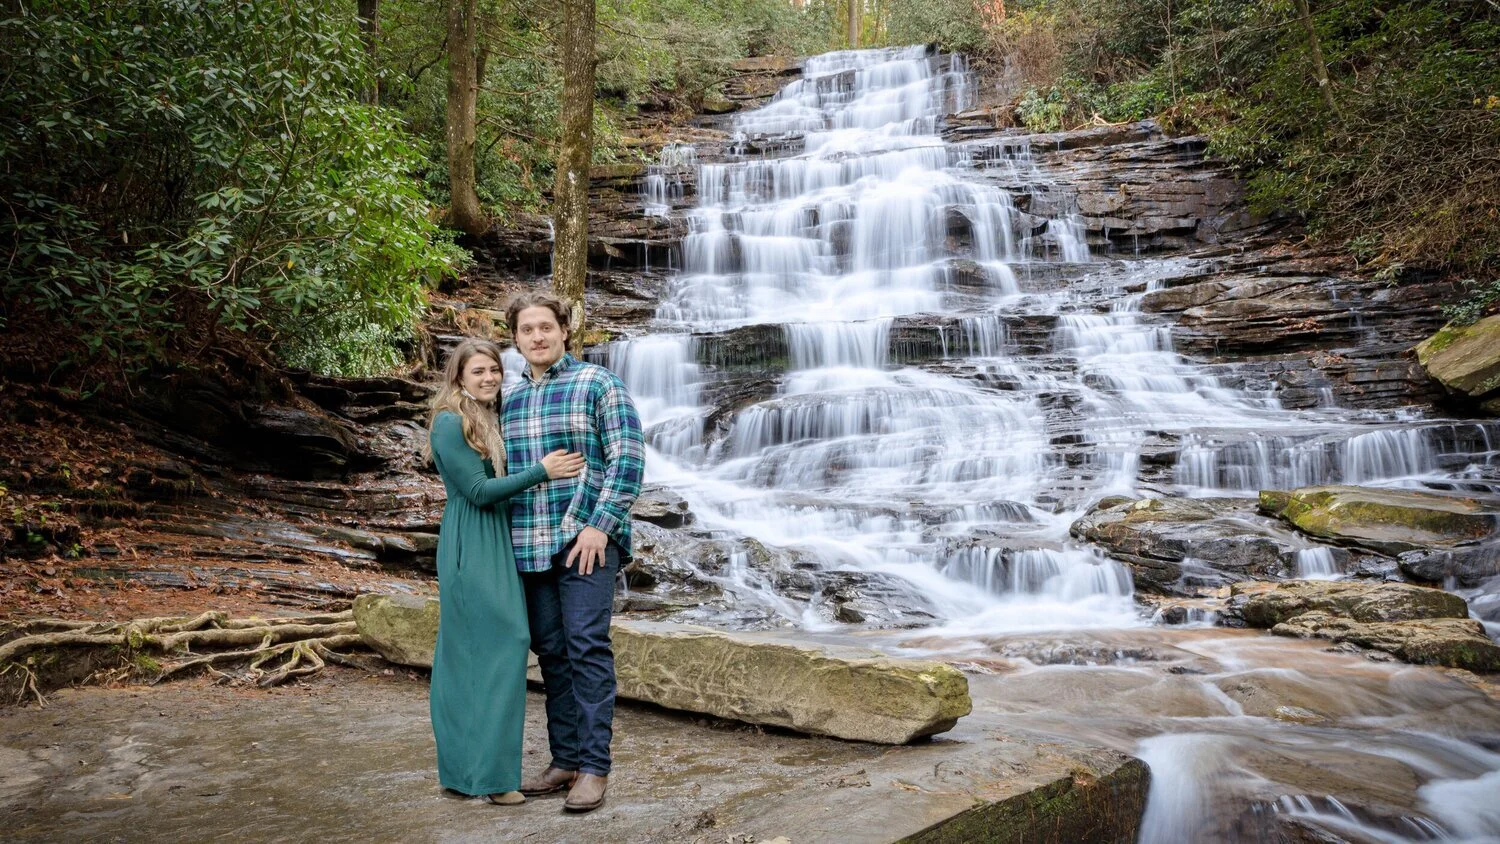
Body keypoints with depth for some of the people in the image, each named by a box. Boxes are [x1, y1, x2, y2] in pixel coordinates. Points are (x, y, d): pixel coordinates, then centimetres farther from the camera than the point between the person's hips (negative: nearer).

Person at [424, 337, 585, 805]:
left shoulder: (489, 420, 15)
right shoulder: (450, 423, -12)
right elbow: (478, 490, -16)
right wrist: (541, 470, -16)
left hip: (494, 544, 9)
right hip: (471, 546, -9)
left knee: (465, 654, 11)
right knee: (495, 649, -9)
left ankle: (463, 767, 19)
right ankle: (486, 772, -2)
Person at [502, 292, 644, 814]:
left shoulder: (597, 384, -1)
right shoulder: (508, 399, 15)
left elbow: (628, 456, -8)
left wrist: (600, 524, -15)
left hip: (585, 538, -5)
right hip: (528, 546, 6)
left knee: (587, 648, -7)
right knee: (550, 652, 9)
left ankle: (594, 766, -1)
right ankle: (565, 760, 18)